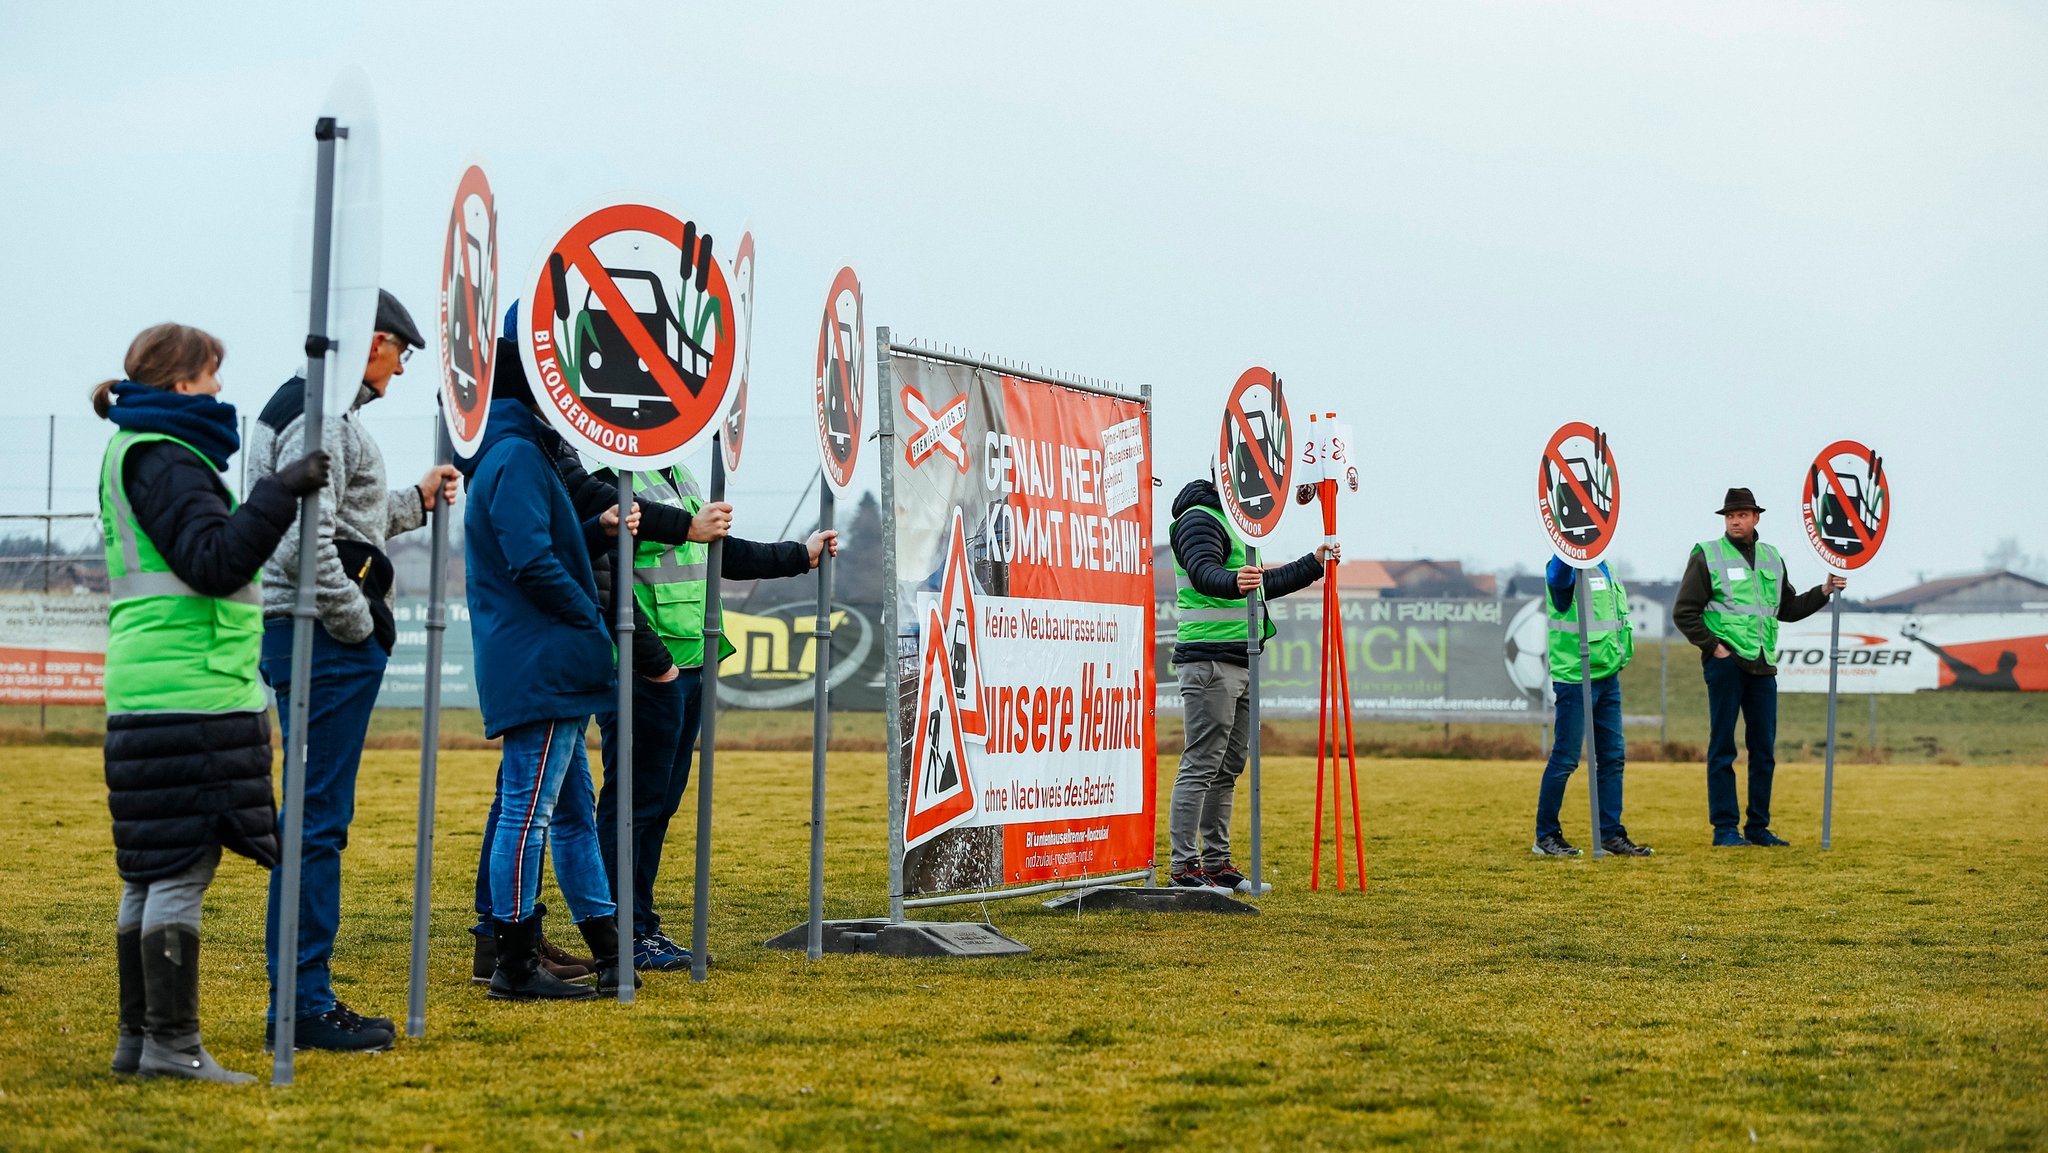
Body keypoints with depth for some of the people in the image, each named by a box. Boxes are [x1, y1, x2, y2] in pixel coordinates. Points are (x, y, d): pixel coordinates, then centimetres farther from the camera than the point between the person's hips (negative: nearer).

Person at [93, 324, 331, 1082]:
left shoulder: (137, 454, 22)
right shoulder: (161, 459, -9)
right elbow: (215, 561, -19)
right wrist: (280, 493, -21)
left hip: (148, 698, 11)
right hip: (186, 696, -11)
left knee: (154, 874, 11)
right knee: (181, 870, -9)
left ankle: (140, 1037, 14)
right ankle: (172, 1043, -9)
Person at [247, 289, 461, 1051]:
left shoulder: (327, 414, 18)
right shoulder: (322, 420, -14)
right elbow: (305, 545, -23)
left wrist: (415, 502, 33)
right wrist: (360, 624, -15)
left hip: (325, 643, 11)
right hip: (325, 642, -11)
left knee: (318, 818, 13)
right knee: (319, 820, -8)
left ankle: (301, 1000, 18)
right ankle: (305, 1008, -5)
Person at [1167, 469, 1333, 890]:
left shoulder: (1236, 521, 24)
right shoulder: (1198, 519, -9)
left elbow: (1262, 584, 35)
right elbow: (1204, 574, -28)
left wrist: (1314, 564, 37)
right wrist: (1235, 582, -48)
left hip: (1241, 664, 10)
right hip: (1209, 662, -10)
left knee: (1229, 768, 11)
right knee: (1200, 765, -11)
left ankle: (1216, 862, 16)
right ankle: (1184, 867, -11)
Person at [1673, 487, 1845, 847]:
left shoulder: (1772, 558, 16)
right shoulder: (1707, 556, 0)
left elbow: (1788, 609, 25)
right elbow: (1684, 612, -2)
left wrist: (1824, 591, 14)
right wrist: (1712, 645, -9)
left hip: (1762, 665, 5)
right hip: (1726, 662, -5)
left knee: (1764, 748, 7)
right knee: (1722, 747, -3)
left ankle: (1758, 827, 15)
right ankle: (1724, 828, 0)